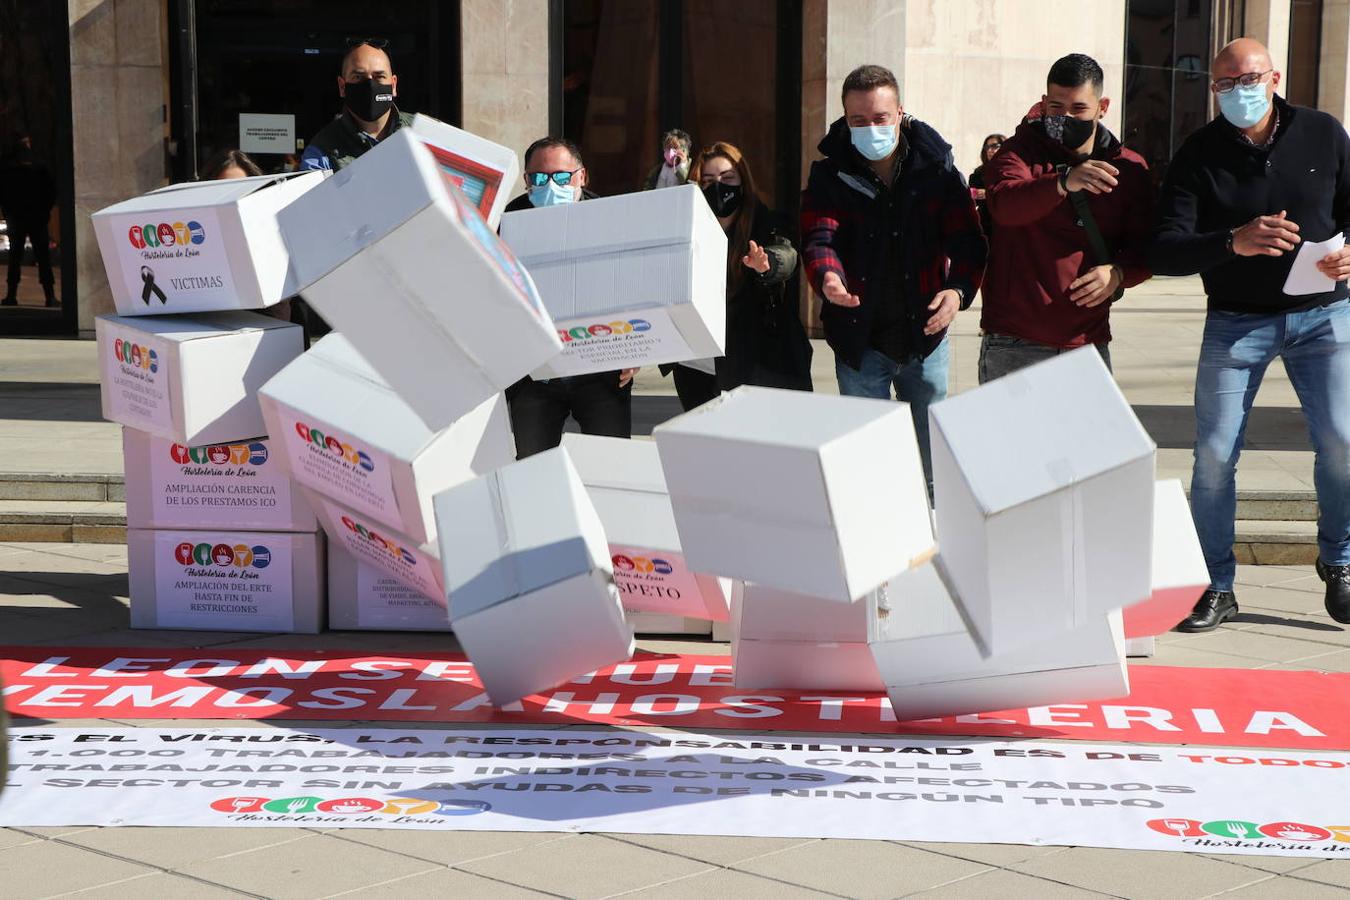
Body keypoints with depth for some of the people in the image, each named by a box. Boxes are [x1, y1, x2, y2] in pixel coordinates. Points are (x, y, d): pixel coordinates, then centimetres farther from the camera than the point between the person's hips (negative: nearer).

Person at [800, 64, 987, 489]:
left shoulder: (936, 168, -3)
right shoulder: (830, 175, -4)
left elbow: (966, 238, -7)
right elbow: (819, 237, -17)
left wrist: (959, 288, -28)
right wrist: (828, 277, -40)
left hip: (925, 334, 1)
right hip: (860, 338, -1)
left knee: (929, 454, 12)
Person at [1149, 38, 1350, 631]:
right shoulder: (1199, 155, -5)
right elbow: (1164, 252, -14)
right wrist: (1234, 242, -32)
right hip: (1235, 320, -1)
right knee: (1214, 454, -3)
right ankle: (1216, 587, 12)